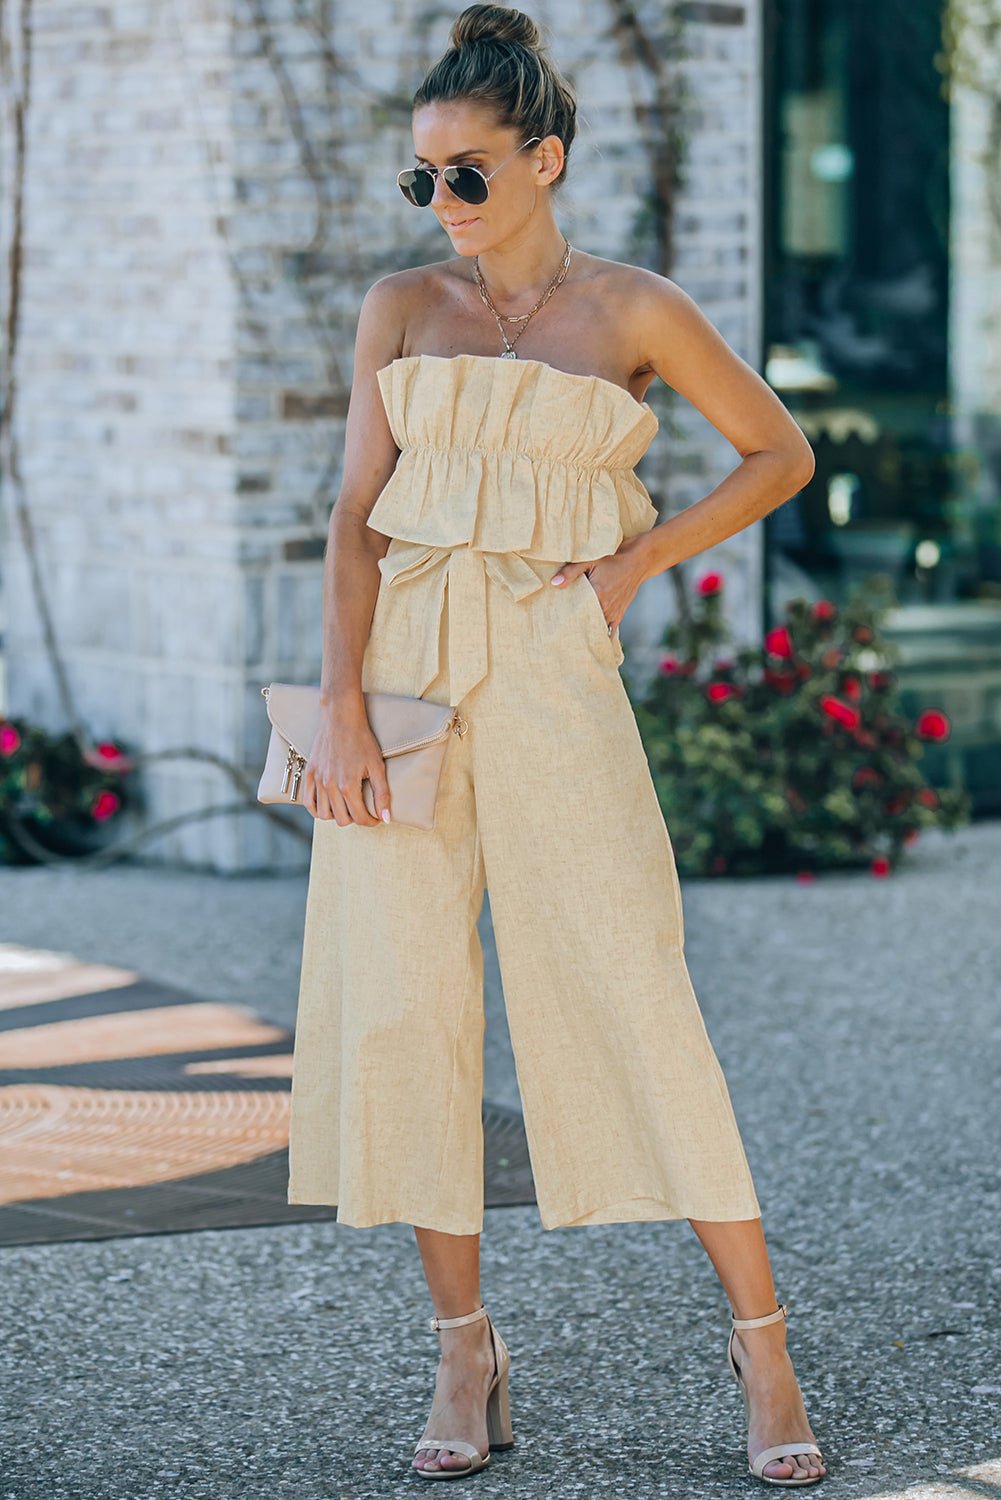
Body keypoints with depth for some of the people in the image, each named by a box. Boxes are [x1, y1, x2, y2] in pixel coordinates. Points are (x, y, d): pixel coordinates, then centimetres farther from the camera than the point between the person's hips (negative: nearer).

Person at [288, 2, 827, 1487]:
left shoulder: (634, 311, 3)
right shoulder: (400, 307, 9)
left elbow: (780, 452, 12)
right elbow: (357, 517, 3)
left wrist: (639, 558, 2)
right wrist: (343, 707, -9)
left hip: (550, 677, -3)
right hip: (397, 666, 3)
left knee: (633, 999, -7)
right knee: (400, 1003, -1)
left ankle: (762, 1346, 1)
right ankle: (467, 1358, 9)